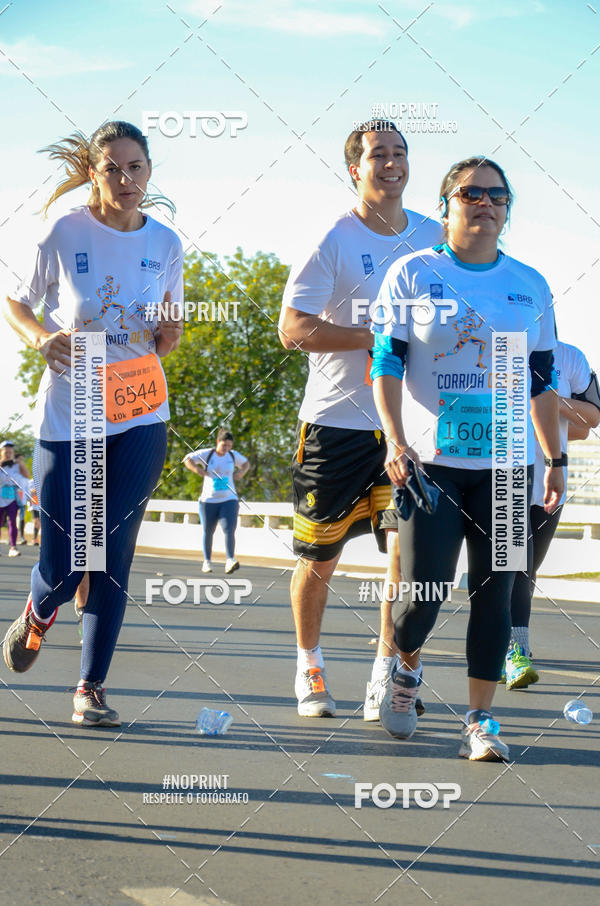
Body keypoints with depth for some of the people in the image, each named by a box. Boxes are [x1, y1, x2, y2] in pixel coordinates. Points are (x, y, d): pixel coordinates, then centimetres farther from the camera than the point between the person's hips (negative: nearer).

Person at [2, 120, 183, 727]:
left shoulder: (165, 244, 3)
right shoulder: (65, 234, -6)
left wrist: (169, 330, -11)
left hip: (139, 413, 2)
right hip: (67, 413, -2)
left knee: (114, 554, -1)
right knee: (62, 568, -2)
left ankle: (91, 687, 11)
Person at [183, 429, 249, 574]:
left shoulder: (233, 455, 6)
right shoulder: (207, 454, -3)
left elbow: (246, 463, 25)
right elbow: (187, 459, 1)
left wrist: (241, 473, 4)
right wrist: (198, 471, -12)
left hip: (229, 500, 1)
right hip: (208, 501, -1)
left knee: (229, 530, -16)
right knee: (208, 532, 7)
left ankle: (230, 561, -27)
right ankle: (207, 561, 23)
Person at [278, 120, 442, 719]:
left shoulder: (435, 239, 8)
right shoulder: (333, 242, -7)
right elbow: (293, 330, -15)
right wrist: (378, 337, -19)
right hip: (336, 422, -3)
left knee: (408, 547, -10)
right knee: (319, 559, 7)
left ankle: (385, 678, 1)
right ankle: (308, 667, 29)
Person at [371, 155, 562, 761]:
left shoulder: (530, 286, 10)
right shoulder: (412, 274, 2)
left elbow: (542, 381, 14)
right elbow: (386, 366, -2)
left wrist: (555, 461, 11)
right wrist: (396, 443, -14)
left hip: (506, 463, 3)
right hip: (429, 461, -2)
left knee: (494, 593, 0)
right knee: (424, 591, -7)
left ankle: (480, 720, 10)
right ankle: (406, 666, 26)